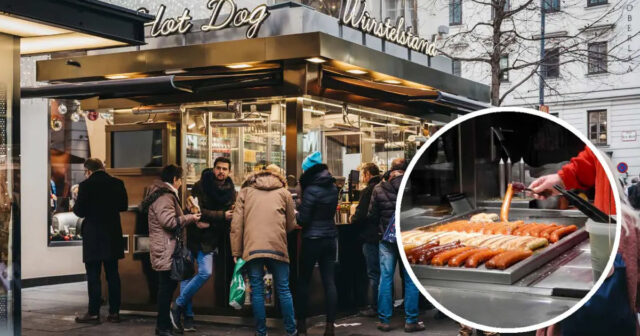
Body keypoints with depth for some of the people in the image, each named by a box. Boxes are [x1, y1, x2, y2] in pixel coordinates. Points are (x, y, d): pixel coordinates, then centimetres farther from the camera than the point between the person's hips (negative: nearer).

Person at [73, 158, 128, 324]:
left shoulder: (86, 185, -12)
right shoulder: (117, 183, 1)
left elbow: (80, 211, -11)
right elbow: (124, 206, 10)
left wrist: (76, 205, 10)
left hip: (93, 237, -4)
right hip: (113, 236, 4)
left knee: (93, 276, 2)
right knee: (113, 274, 10)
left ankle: (93, 313, 4)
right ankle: (114, 312, 13)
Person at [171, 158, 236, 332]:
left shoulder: (231, 193, 4)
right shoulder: (200, 186, -4)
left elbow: (230, 220, -3)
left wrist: (209, 223, -18)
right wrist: (221, 216, -17)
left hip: (209, 240, 2)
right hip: (191, 237, -2)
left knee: (206, 273, -13)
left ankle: (178, 305, 1)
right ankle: (188, 316, 9)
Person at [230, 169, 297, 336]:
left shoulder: (245, 192, 15)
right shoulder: (283, 192, 16)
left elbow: (236, 224, 6)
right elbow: (291, 224, 17)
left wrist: (236, 252, 7)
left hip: (252, 248, 0)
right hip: (277, 247, 0)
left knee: (257, 291, 7)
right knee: (283, 290, 9)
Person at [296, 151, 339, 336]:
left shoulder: (312, 190, -16)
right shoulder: (333, 187, 6)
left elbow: (303, 220, -14)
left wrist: (296, 214, 7)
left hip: (313, 239, -6)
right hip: (330, 238, 6)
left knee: (303, 281, 8)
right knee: (329, 282, 3)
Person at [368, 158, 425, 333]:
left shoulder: (379, 189, -3)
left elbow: (372, 215, 1)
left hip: (387, 239, 1)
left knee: (386, 279, 7)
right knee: (411, 279, 6)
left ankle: (384, 320, 9)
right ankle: (411, 321, 8)